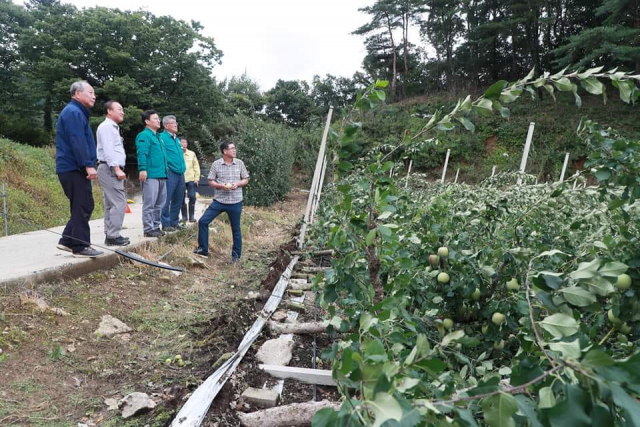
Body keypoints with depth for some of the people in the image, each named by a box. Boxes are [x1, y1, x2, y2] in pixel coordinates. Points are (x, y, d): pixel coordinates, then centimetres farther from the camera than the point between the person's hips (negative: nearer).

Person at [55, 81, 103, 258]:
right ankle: (80, 247, -4)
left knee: (82, 206, 13)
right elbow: (77, 142, -22)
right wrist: (88, 165, -25)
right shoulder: (73, 112, -11)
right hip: (74, 169, -10)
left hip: (74, 168, 10)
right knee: (82, 206, -8)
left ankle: (67, 241, 18)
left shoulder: (77, 112, 22)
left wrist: (87, 165, 22)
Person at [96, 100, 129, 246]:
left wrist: (118, 169, 16)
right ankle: (113, 236, -12)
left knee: (111, 204, 9)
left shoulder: (113, 127, 22)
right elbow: (108, 150, -18)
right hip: (109, 169, -11)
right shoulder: (106, 126, -9)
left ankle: (110, 235, 13)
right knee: (119, 202, -13)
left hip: (112, 169, 11)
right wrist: (117, 169, -22)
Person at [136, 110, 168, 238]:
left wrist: (165, 171, 24)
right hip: (151, 175, -9)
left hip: (161, 175, 10)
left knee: (159, 204, 13)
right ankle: (148, 229, -1)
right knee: (149, 204, -5)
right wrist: (143, 169, -25)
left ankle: (155, 226, 22)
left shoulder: (158, 136, 22)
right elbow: (142, 154, -17)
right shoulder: (144, 135, -6)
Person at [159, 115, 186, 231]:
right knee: (167, 199, -5)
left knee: (178, 199, 13)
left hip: (180, 173, 8)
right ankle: (166, 224, 1)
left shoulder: (177, 139, 19)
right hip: (170, 173, -8)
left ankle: (174, 222, 23)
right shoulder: (162, 137, -6)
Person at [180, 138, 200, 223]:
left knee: (192, 197, -5)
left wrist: (196, 178, 2)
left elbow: (196, 167, 7)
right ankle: (184, 216, 16)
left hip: (191, 179, 1)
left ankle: (191, 216, 5)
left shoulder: (192, 154, 6)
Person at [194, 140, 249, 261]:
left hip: (235, 202, 0)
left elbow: (246, 180, 6)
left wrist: (237, 184, -14)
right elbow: (211, 181, 1)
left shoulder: (239, 163, 0)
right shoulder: (216, 164, -2)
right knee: (203, 221, -4)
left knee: (236, 229, 7)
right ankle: (203, 249, 11)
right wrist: (220, 185, -17)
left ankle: (236, 255, 21)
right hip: (219, 200, 1)